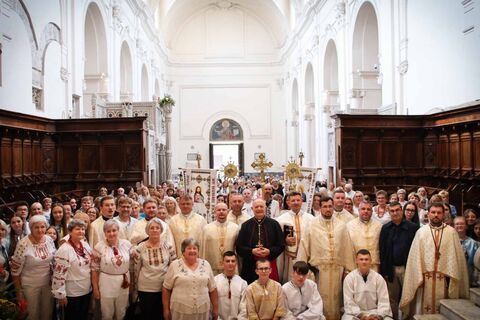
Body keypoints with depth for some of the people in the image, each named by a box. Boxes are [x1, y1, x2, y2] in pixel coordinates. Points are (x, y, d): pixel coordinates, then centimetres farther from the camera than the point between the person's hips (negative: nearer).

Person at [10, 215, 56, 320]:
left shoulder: (49, 240, -7)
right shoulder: (23, 244, -21)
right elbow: (15, 270, -14)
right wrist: (19, 291, -9)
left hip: (48, 283, 4)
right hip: (30, 285, -4)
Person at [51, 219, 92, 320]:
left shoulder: (85, 245, 2)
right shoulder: (64, 249, -20)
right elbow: (59, 274, -20)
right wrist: (60, 294, -18)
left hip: (87, 290, 7)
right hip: (72, 293, -6)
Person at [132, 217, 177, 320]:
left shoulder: (168, 246, -4)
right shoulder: (140, 248, -7)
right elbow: (136, 269, 3)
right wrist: (135, 283, 9)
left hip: (164, 287, 1)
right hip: (145, 289, -1)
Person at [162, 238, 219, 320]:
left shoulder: (205, 265, 4)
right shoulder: (175, 265, -2)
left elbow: (212, 289, 8)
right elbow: (166, 289, 2)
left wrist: (215, 309, 7)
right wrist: (166, 309, 0)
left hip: (202, 311, 2)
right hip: (180, 311, -2)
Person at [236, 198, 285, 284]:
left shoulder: (274, 224, 5)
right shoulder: (246, 225, 6)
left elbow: (281, 245, 4)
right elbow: (239, 247, 3)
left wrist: (269, 251, -12)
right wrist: (252, 251, -13)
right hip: (250, 266, 0)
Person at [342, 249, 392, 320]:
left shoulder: (378, 278, 0)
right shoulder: (349, 278, -4)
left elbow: (383, 300, -3)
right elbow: (348, 302, -7)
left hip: (374, 312, 1)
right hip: (356, 313, -1)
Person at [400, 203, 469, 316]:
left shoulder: (451, 232, 3)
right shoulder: (421, 231, 3)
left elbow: (456, 255, 0)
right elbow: (415, 256, 0)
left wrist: (452, 276, -7)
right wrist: (418, 277, -7)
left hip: (445, 278, 0)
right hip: (426, 278, 0)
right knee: (425, 309, 6)